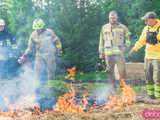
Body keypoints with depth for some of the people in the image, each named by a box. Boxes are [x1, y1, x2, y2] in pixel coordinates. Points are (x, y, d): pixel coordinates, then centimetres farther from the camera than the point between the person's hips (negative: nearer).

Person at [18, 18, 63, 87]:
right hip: (39, 55, 1)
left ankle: (51, 86, 16)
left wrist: (59, 51, 7)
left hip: (50, 55, -1)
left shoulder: (49, 32, -8)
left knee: (51, 71, 4)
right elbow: (30, 47, 3)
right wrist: (24, 56, -3)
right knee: (38, 71, -8)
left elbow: (57, 41, 5)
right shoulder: (33, 35, -5)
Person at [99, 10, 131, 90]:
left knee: (122, 70, -10)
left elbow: (128, 38, 15)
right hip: (108, 53, 2)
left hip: (119, 52, -2)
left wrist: (125, 46, -2)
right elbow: (101, 41, 17)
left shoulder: (122, 27, 6)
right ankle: (113, 86, 13)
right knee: (110, 71, 4)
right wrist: (101, 52, 15)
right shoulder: (104, 27, 13)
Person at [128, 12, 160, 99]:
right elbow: (141, 41, 17)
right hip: (148, 56, 6)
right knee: (148, 76, 9)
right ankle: (150, 94, 21)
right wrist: (133, 50, 16)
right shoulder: (146, 28, 7)